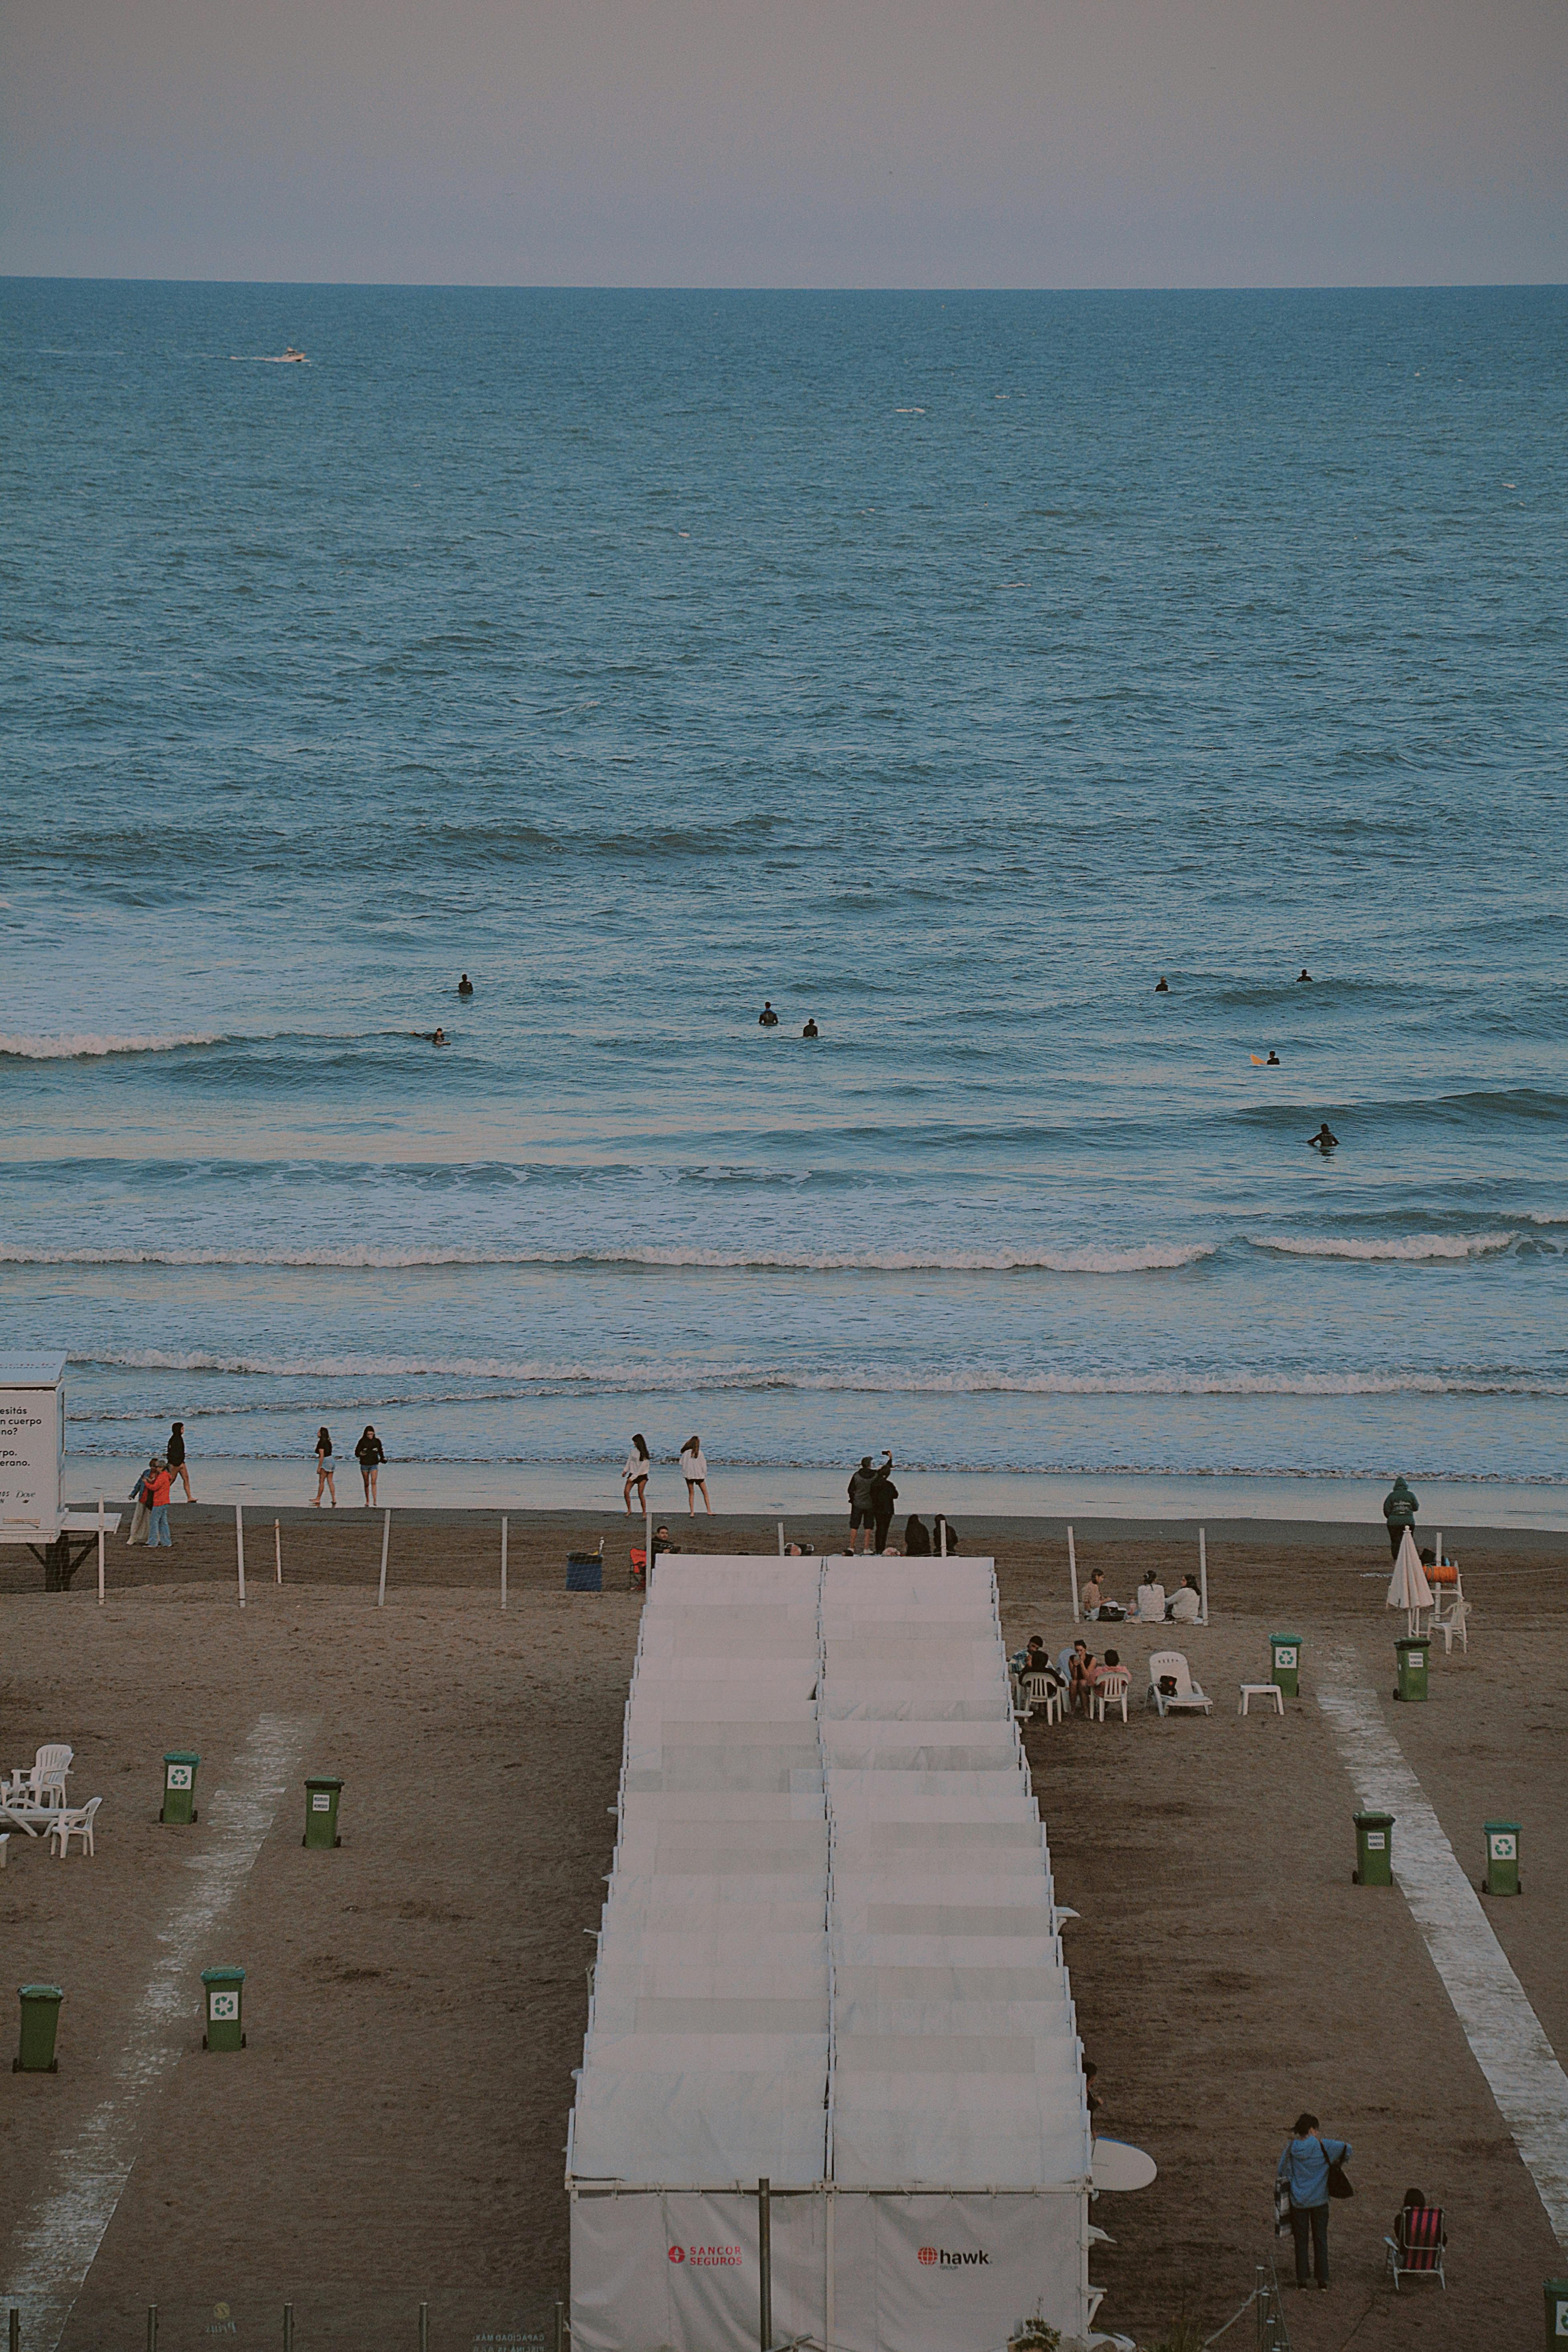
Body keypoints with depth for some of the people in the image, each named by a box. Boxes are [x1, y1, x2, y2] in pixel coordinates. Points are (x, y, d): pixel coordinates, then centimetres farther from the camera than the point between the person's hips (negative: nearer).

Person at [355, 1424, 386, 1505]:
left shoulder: (377, 1441, 4)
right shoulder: (363, 1441, -1)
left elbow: (380, 1451, 19)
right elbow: (357, 1452, 0)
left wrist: (383, 1458, 4)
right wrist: (360, 1454, -21)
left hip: (374, 1464, 0)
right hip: (364, 1464, 0)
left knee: (373, 1482, -14)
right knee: (367, 1484, 7)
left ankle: (375, 1501, -19)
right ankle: (367, 1501, 18)